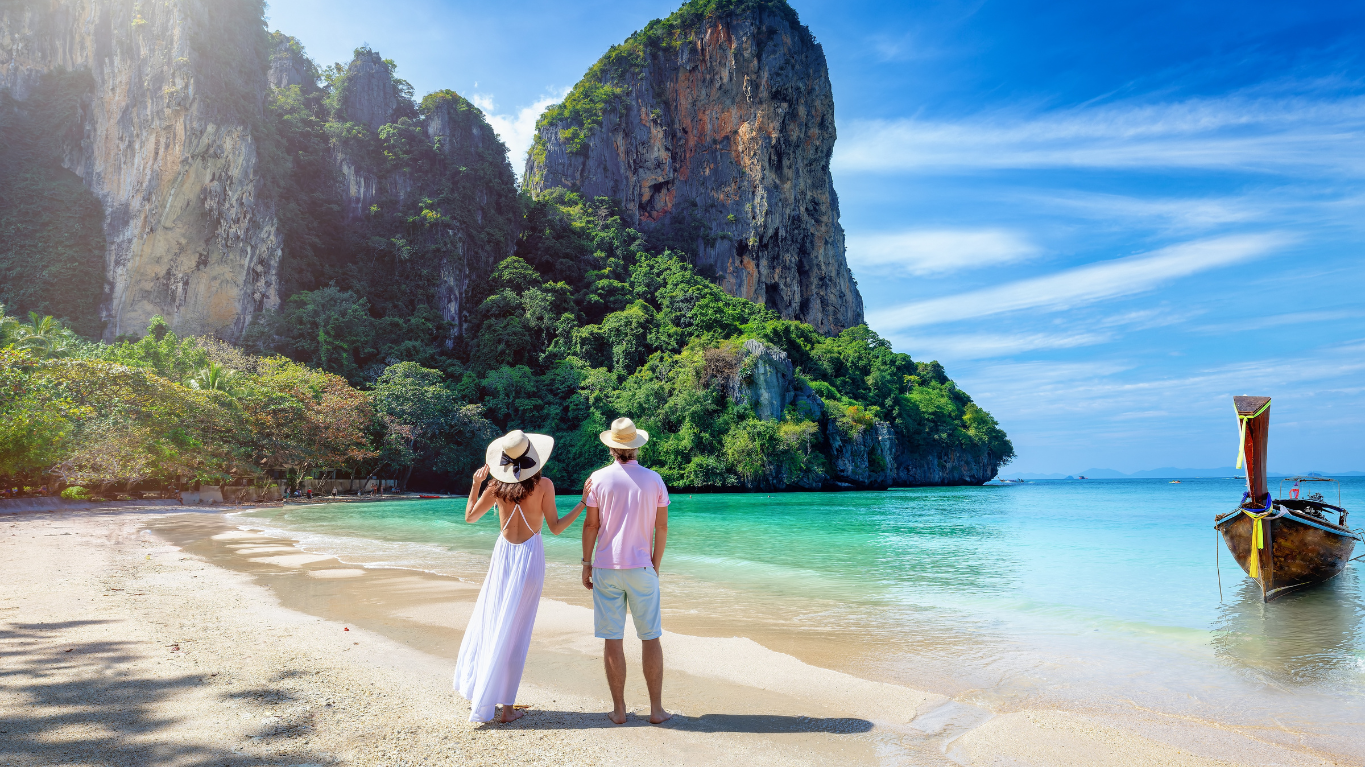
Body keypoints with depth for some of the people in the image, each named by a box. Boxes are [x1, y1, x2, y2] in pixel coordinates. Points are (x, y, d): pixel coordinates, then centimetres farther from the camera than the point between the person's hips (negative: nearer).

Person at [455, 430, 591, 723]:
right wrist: (583, 503, -1)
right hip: (530, 555, -2)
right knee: (515, 631, 2)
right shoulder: (543, 484, -9)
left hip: (503, 555, 3)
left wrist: (475, 484, 17)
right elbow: (555, 527, -6)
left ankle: (475, 692, 24)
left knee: (487, 622, 15)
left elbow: (469, 516, 10)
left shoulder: (497, 486, -1)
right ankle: (506, 705, 7)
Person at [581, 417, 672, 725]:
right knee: (650, 638, 8)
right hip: (641, 568, 0)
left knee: (612, 640, 5)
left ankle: (618, 709, 11)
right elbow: (662, 527, 2)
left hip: (606, 569, 0)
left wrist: (586, 564, 6)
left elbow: (590, 524, -3)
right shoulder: (654, 480, 0)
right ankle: (656, 708, 12)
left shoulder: (599, 478, -3)